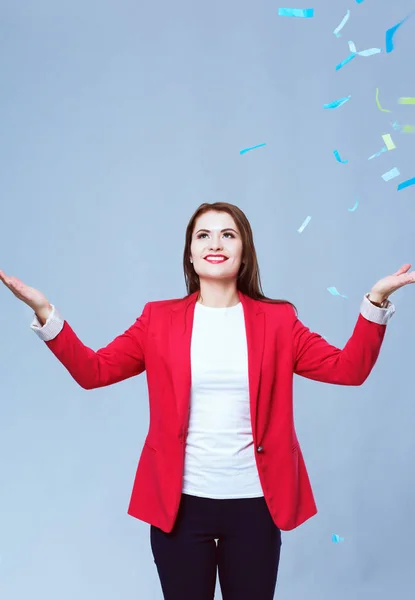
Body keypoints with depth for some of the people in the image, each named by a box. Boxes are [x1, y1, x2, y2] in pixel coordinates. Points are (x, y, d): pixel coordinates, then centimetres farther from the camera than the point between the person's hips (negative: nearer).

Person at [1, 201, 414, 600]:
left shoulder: (277, 319, 3)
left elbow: (348, 368, -2)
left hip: (255, 503, 1)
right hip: (179, 502, 0)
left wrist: (375, 301, -13)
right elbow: (92, 370, -1)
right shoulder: (160, 318, 2)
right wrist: (44, 312, -13)